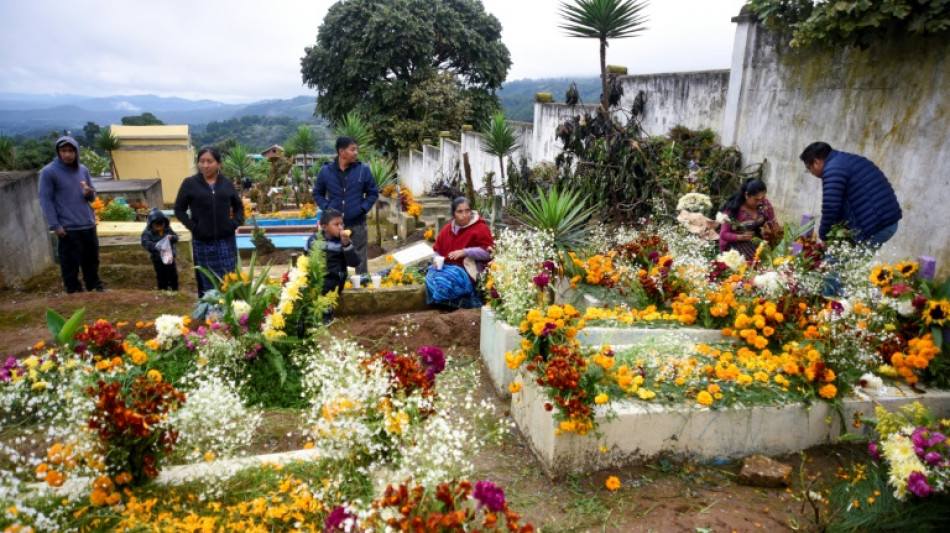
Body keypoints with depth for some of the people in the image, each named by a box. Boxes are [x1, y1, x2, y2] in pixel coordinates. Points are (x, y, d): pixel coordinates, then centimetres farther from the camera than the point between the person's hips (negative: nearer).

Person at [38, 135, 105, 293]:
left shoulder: (83, 170, 10)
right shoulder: (49, 172, -6)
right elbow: (46, 200, -8)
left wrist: (90, 194, -8)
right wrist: (55, 225, -13)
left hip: (88, 225, 5)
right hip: (68, 228, -5)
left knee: (92, 260, 15)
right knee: (71, 264, 0)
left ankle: (95, 286, 29)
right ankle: (74, 291, 11)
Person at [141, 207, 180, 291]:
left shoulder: (168, 229, -1)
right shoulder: (147, 232, -13)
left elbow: (176, 237, 3)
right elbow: (145, 243, -24)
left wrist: (172, 237, -21)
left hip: (169, 256, 3)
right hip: (157, 259, -3)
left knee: (173, 274, 11)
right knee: (161, 276, 6)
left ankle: (175, 289, 25)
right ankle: (163, 290, 20)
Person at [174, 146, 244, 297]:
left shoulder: (227, 183, 6)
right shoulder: (190, 183, -1)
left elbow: (238, 206, 17)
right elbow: (179, 209, 4)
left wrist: (235, 223, 1)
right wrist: (192, 226, -8)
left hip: (226, 241, 2)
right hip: (203, 242, -2)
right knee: (207, 283, 5)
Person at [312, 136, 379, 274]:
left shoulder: (363, 170, -2)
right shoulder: (325, 171, 1)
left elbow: (373, 192, 6)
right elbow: (317, 193, 13)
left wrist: (363, 208, -6)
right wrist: (326, 207, -3)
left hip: (357, 224, -1)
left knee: (360, 260, 7)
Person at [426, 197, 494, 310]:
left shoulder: (480, 228, -4)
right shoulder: (447, 229, 14)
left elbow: (488, 252, -12)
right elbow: (437, 249, 24)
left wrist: (464, 252, -19)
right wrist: (437, 260, 1)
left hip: (467, 270, -6)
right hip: (446, 267, 6)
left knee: (444, 281, -32)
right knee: (431, 278, -25)